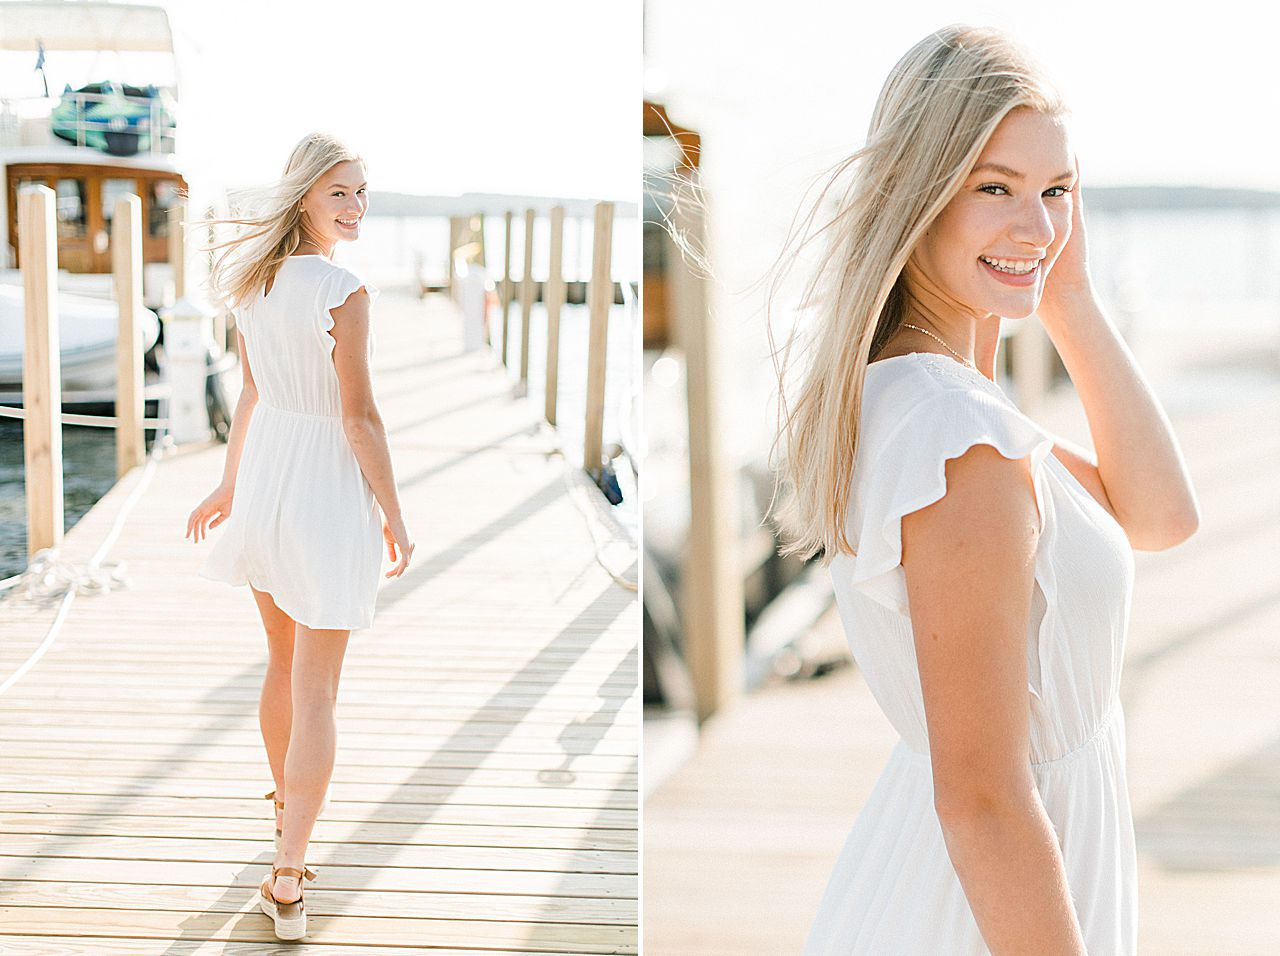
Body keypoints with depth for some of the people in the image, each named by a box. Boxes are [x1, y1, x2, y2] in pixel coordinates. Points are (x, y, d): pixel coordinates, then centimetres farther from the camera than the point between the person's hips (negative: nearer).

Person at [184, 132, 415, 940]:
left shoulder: (254, 280, 3)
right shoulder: (343, 291, -20)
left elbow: (251, 395, 12)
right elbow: (359, 417, -18)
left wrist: (230, 484, 22)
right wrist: (394, 515, -9)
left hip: (266, 475, 7)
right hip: (328, 487, -7)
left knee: (284, 661, 25)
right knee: (316, 691, -2)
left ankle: (287, 804, 45)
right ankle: (288, 875, -2)